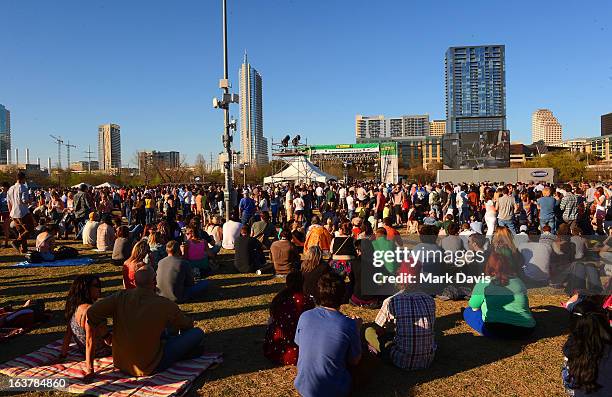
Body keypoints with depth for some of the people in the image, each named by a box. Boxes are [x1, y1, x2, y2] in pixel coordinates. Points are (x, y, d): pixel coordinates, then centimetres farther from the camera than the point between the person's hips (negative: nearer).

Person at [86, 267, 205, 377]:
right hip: (149, 368, -5)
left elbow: (90, 314, -19)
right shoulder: (165, 305, -16)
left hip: (120, 364, 5)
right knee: (197, 333, -2)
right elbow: (188, 325, 0)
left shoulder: (121, 297, -9)